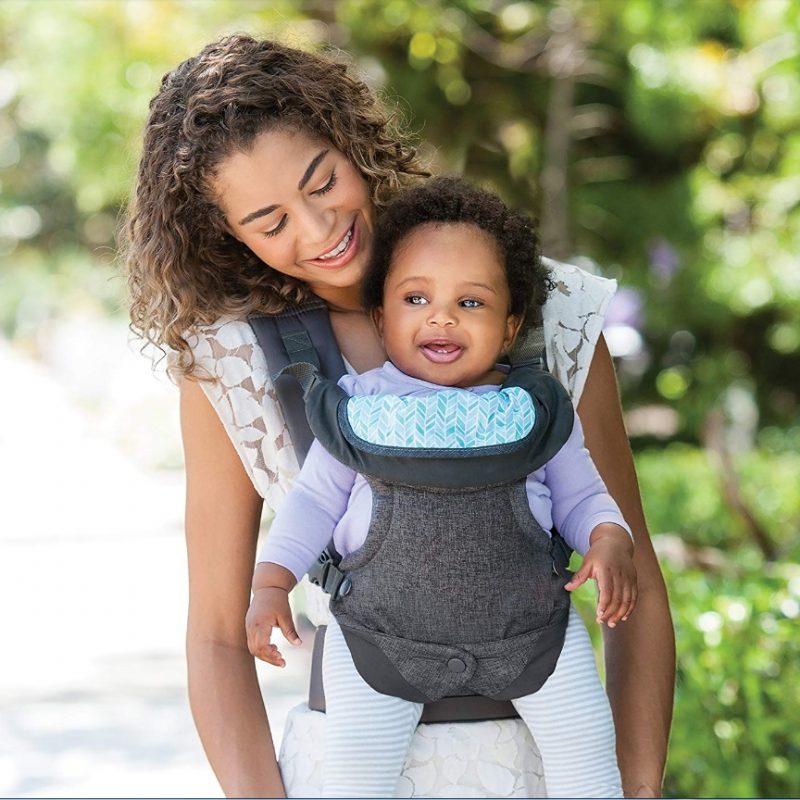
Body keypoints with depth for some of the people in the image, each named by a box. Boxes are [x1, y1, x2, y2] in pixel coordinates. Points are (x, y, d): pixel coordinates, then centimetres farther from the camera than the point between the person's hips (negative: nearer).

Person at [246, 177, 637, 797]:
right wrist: (271, 583, 0)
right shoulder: (359, 406, 5)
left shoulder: (539, 409, 8)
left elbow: (581, 495, 15)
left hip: (525, 621, 1)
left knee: (584, 736, -5)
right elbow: (315, 500, 11)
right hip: (382, 625, -1)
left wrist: (610, 542, -6)